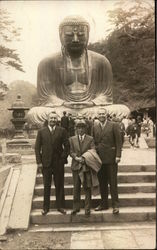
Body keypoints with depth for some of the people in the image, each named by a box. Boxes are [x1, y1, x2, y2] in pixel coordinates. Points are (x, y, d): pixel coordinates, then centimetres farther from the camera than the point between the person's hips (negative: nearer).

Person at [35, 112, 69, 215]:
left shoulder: (62, 131, 3)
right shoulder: (41, 131, 5)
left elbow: (67, 146, 3)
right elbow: (37, 147, 3)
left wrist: (63, 158, -5)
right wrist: (39, 162, -3)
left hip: (58, 163, 0)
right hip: (46, 163, 0)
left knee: (59, 186, 7)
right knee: (46, 186, 6)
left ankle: (60, 206, 18)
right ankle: (46, 207, 16)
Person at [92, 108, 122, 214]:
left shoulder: (114, 125, -1)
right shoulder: (95, 127, 12)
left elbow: (118, 141, -5)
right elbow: (94, 142, 12)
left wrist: (118, 155, -12)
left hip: (111, 158, -4)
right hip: (99, 158, 4)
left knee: (113, 182, 1)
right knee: (102, 183, 10)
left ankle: (115, 205, 9)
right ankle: (104, 204, 20)